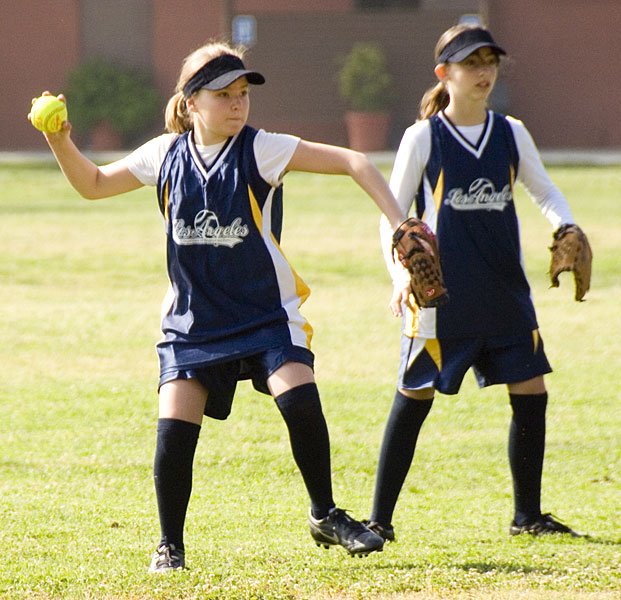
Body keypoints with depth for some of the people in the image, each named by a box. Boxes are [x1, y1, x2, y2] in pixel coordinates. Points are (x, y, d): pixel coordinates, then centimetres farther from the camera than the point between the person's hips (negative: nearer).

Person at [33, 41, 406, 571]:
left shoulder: (260, 150, -10)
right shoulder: (166, 155, 0)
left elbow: (352, 163, -15)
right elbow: (93, 184, 14)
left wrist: (399, 224, -25)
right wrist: (61, 143, -4)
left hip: (267, 312, -2)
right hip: (193, 320, 2)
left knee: (300, 401, -22)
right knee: (175, 427, -13)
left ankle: (325, 516, 1)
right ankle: (170, 546, 5)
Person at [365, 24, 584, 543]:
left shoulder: (511, 134, 8)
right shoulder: (423, 138, -2)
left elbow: (545, 191, 19)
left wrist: (567, 230, -2)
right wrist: (402, 275, -15)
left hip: (506, 292, 4)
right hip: (441, 296, -4)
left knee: (530, 393, 2)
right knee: (414, 400, -3)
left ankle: (528, 515, 16)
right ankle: (380, 519, 4)